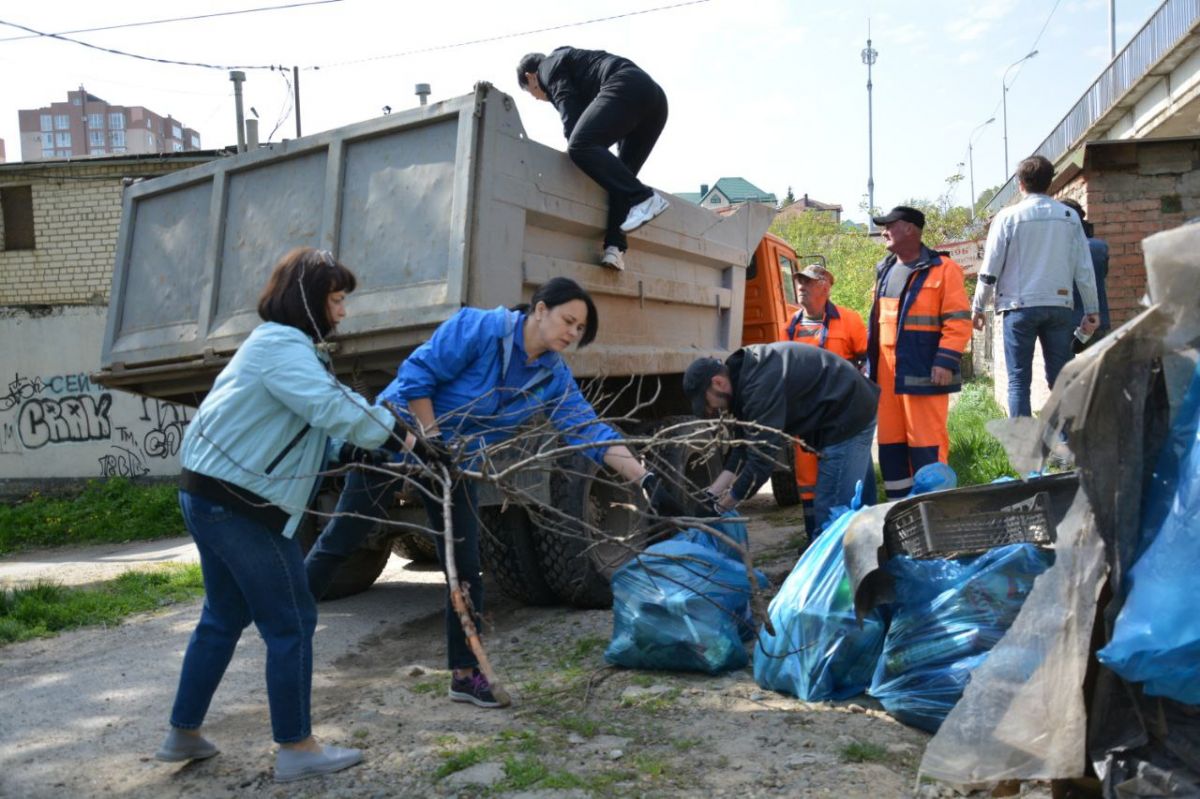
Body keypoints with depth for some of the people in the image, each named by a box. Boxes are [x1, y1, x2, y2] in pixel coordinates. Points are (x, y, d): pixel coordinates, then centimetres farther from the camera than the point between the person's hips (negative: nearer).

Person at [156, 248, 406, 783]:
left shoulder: (277, 343, 18)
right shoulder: (284, 347, -16)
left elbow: (313, 412, 19)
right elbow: (331, 406, -31)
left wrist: (348, 446, 6)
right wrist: (397, 433, -23)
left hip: (211, 495, 11)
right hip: (240, 503, -11)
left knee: (224, 617, 20)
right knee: (291, 623, -2)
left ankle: (183, 734, 31)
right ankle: (295, 749, 8)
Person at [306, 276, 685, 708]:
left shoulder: (554, 377, -8)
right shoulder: (476, 327, -24)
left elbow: (591, 430, -15)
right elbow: (416, 375, -22)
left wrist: (646, 479, -25)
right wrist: (428, 438, -22)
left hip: (455, 462, 5)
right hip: (398, 436, -5)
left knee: (465, 568, 2)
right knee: (340, 540, 3)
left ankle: (465, 674, 15)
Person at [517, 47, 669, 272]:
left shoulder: (549, 66, 15)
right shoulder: (571, 60, 41)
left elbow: (569, 108, -1)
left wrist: (574, 145, -4)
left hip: (626, 88, -10)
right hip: (655, 96, 10)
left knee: (581, 146, -23)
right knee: (621, 173, 6)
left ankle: (644, 197, -31)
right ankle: (615, 246, -11)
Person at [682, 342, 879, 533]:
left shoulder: (760, 386, -28)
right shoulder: (744, 371, 4)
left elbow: (761, 455, -28)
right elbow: (746, 442, 7)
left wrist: (722, 506, -17)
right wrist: (714, 492, 1)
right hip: (844, 414, 10)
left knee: (831, 511, -7)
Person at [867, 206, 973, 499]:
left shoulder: (942, 269, -4)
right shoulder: (884, 271, 18)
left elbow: (958, 321, -9)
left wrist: (945, 362, -17)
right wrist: (869, 362, 19)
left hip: (922, 373, -7)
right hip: (886, 375, 7)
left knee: (927, 445, -7)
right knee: (890, 444, 11)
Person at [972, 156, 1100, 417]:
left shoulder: (1008, 217, -2)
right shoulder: (1069, 216, 6)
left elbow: (989, 270, -2)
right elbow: (1084, 268, 6)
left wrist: (978, 308, 8)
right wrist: (1092, 311, 12)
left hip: (1020, 307, -3)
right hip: (1059, 306, 3)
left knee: (1018, 380, 0)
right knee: (1060, 378, 8)